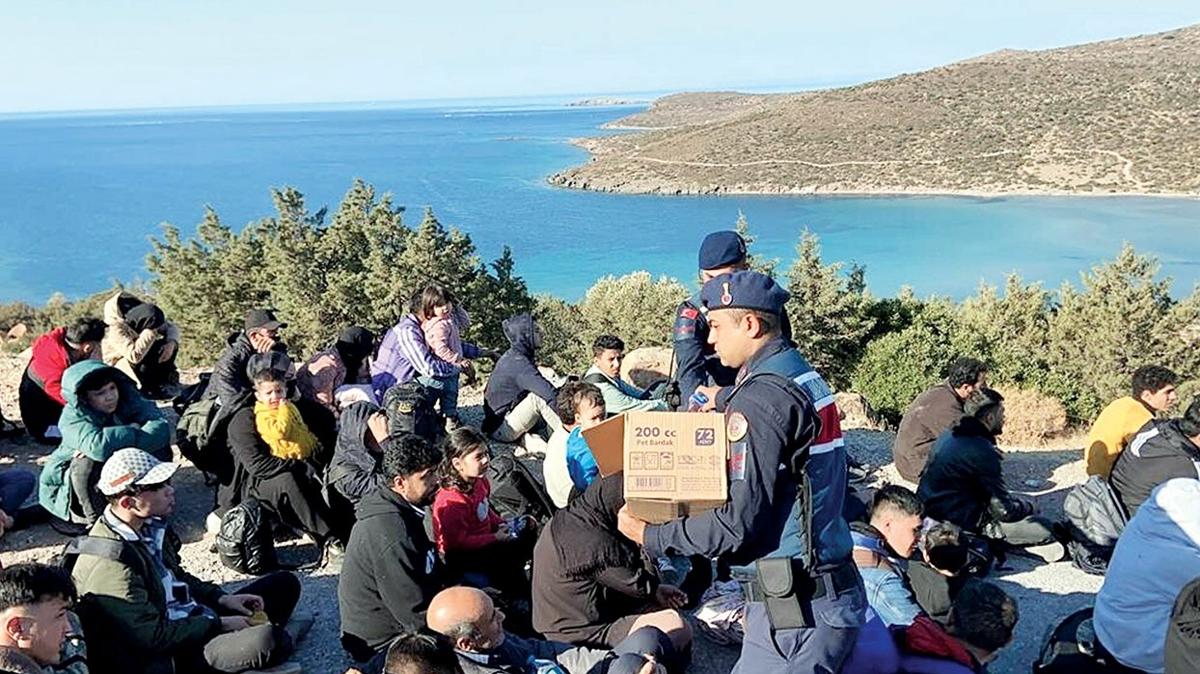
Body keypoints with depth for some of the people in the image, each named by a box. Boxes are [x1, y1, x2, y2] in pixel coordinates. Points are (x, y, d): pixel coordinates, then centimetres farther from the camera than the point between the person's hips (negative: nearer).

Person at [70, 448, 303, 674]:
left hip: (195, 619, 9)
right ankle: (282, 638, 3)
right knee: (264, 640, -30)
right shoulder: (109, 562, -26)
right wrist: (220, 623, -17)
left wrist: (222, 599, 6)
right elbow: (155, 636, -25)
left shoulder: (148, 524, 2)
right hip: (170, 654, -9)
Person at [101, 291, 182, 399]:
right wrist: (151, 331, -41)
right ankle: (151, 387, -19)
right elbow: (135, 356, -44)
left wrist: (171, 343, -29)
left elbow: (172, 327, -7)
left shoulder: (143, 314, -14)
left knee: (169, 344, -15)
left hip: (141, 362, 7)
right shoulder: (115, 329, -32)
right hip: (119, 364, -7)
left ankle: (167, 380, -13)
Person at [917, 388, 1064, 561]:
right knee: (1043, 529, -9)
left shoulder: (949, 435, 8)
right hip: (961, 525, -9)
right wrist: (1027, 506, 7)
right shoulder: (982, 451, -20)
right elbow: (1005, 510, -14)